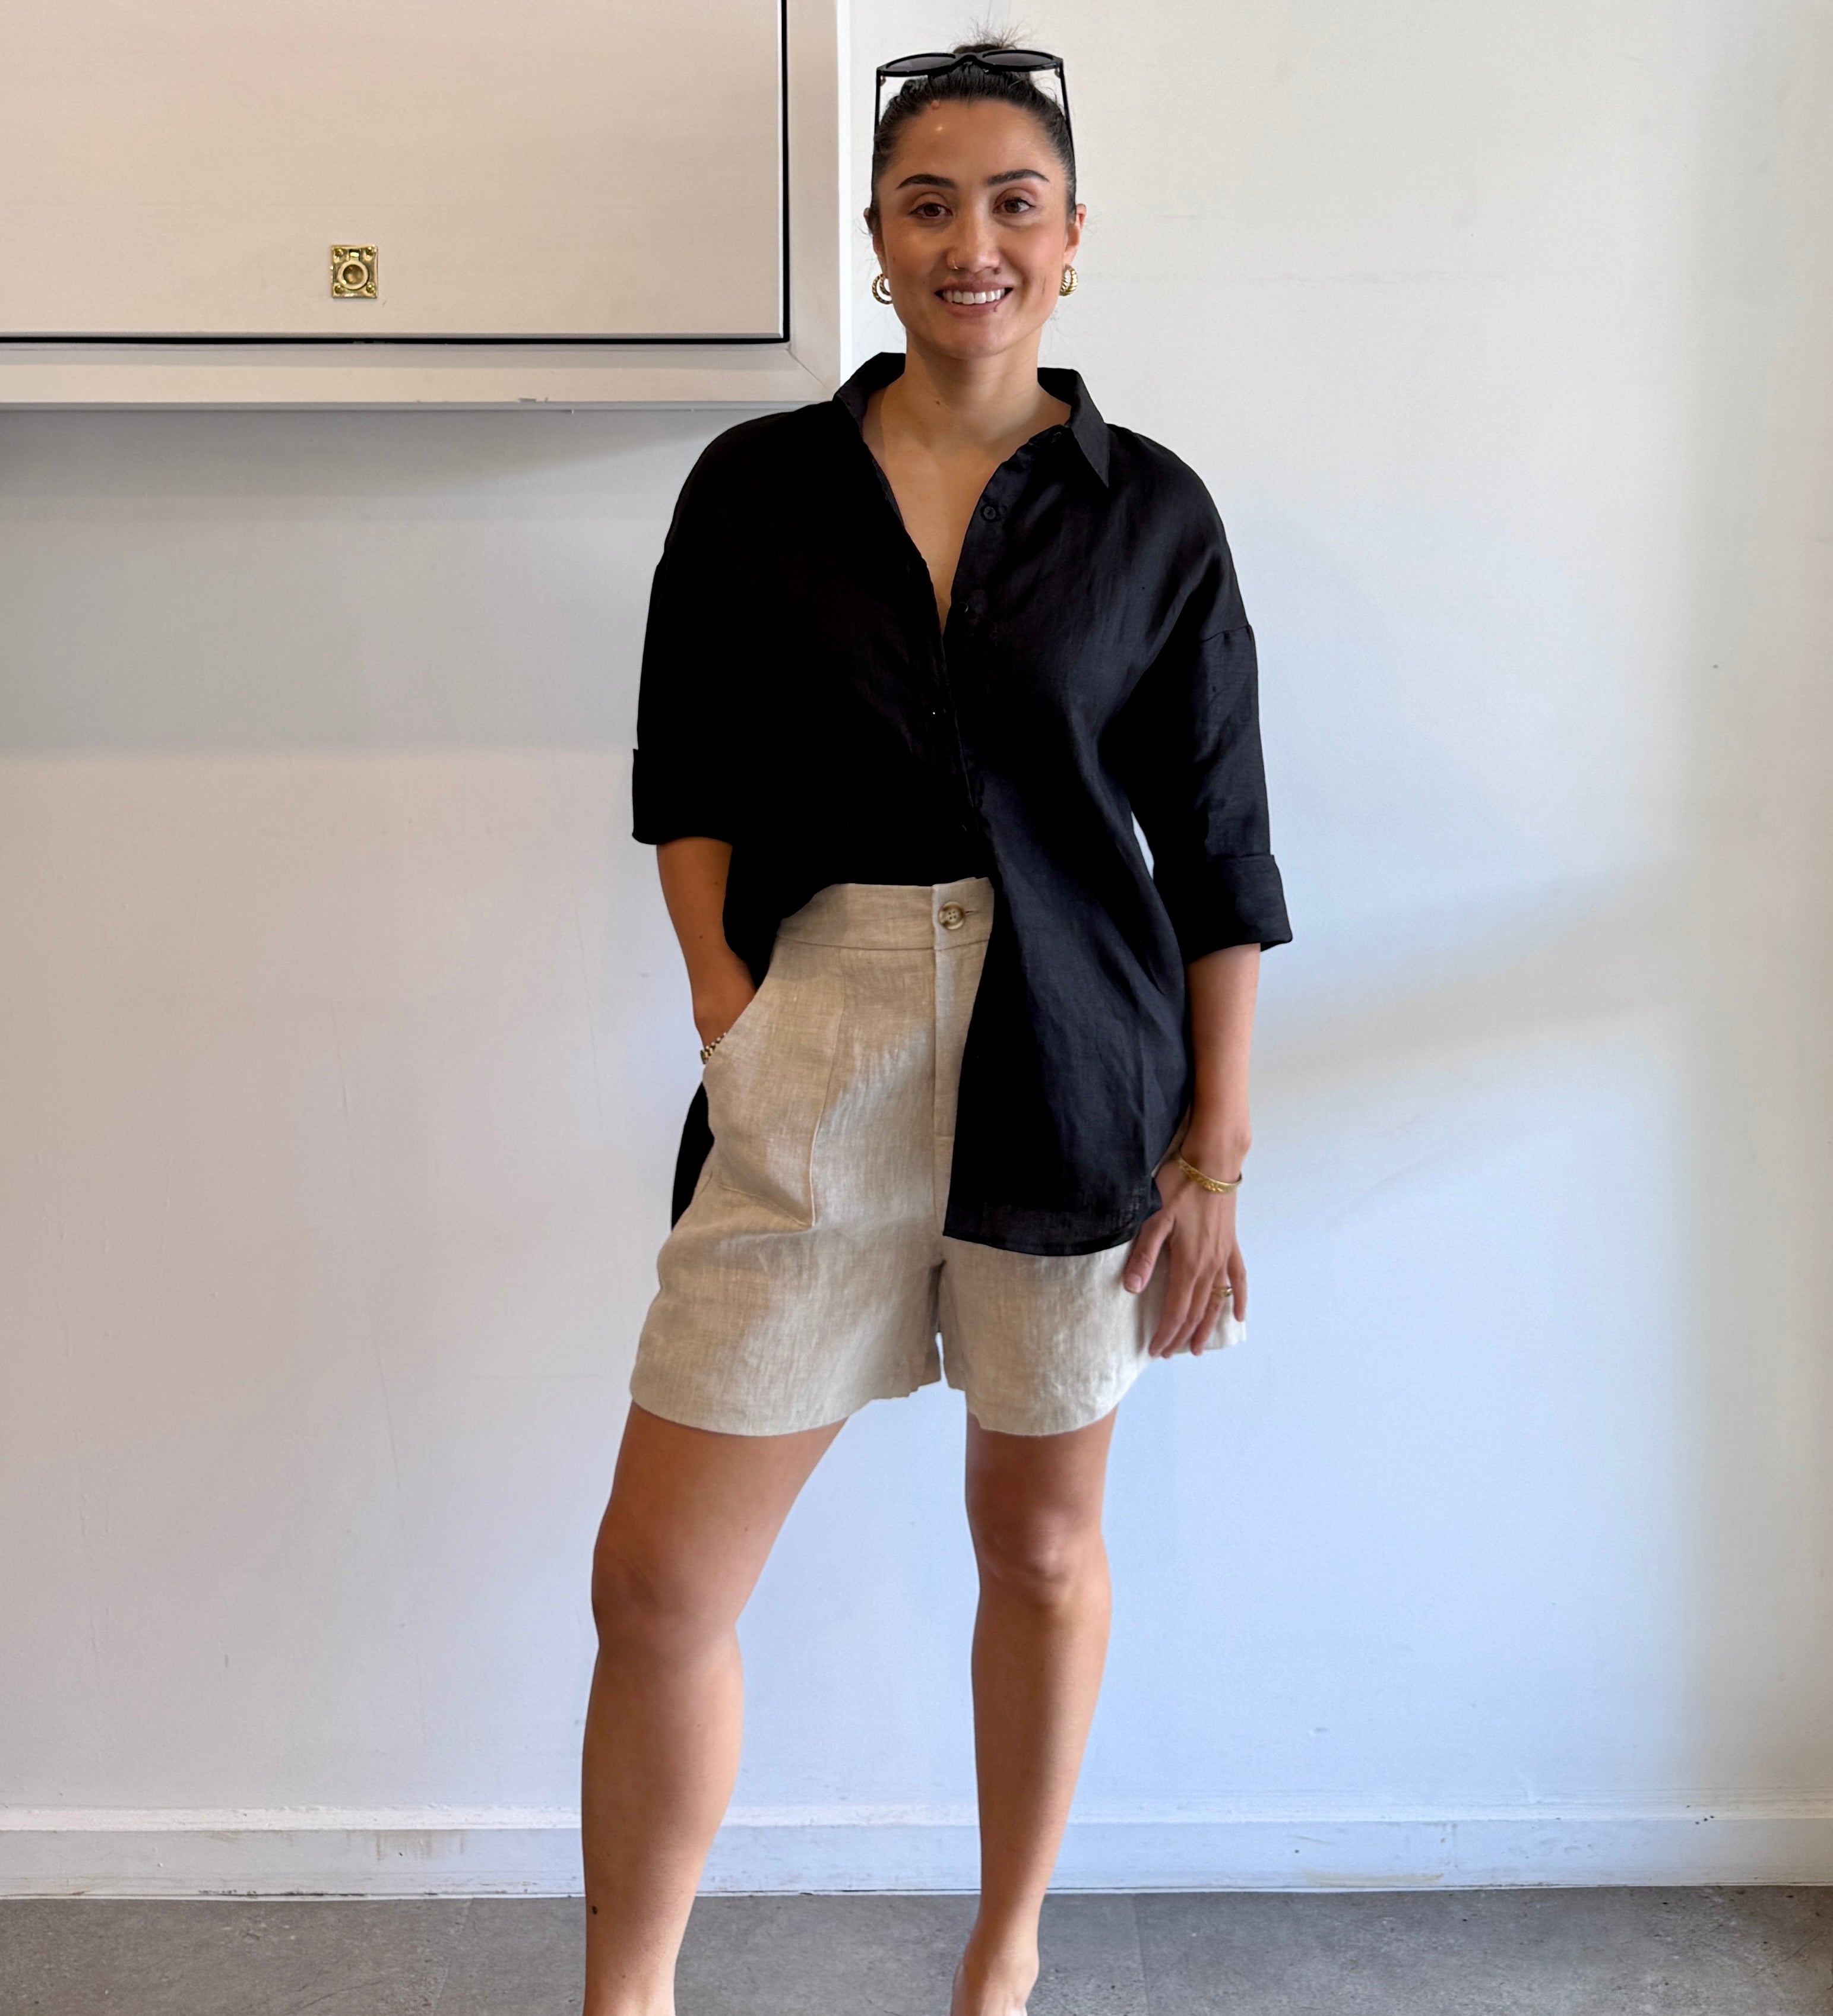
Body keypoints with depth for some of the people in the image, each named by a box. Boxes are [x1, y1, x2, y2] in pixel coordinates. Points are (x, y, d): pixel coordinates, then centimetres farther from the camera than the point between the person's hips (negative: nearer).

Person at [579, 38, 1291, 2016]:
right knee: (655, 1578, 0)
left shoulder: (1151, 513, 2)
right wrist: (724, 1001, -7)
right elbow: (685, 777, 8)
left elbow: (1219, 853, 2)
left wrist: (1216, 1149, -1)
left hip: (1074, 1074, 0)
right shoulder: (754, 486, 5)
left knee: (1041, 1539, 14)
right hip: (814, 1061, 1)